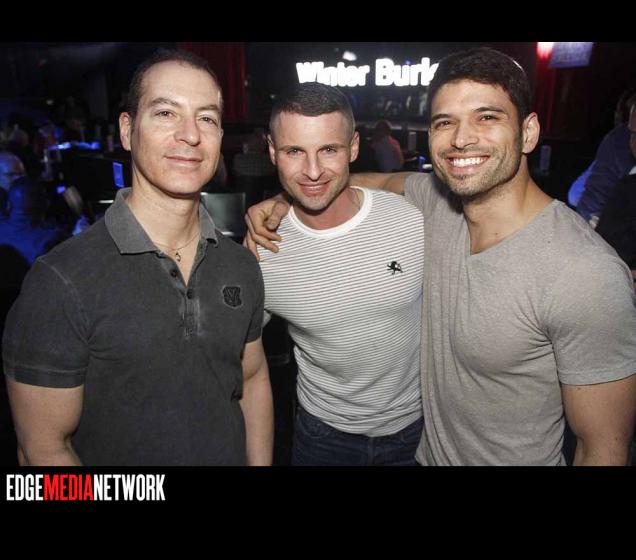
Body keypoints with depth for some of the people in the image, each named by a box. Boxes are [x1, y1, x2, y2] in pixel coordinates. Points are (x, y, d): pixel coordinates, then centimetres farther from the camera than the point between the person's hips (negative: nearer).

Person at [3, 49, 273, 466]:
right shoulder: (60, 282, -23)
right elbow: (44, 450, -17)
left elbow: (253, 378, 2)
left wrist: (261, 462, -2)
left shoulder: (242, 265, -8)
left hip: (235, 456, 4)